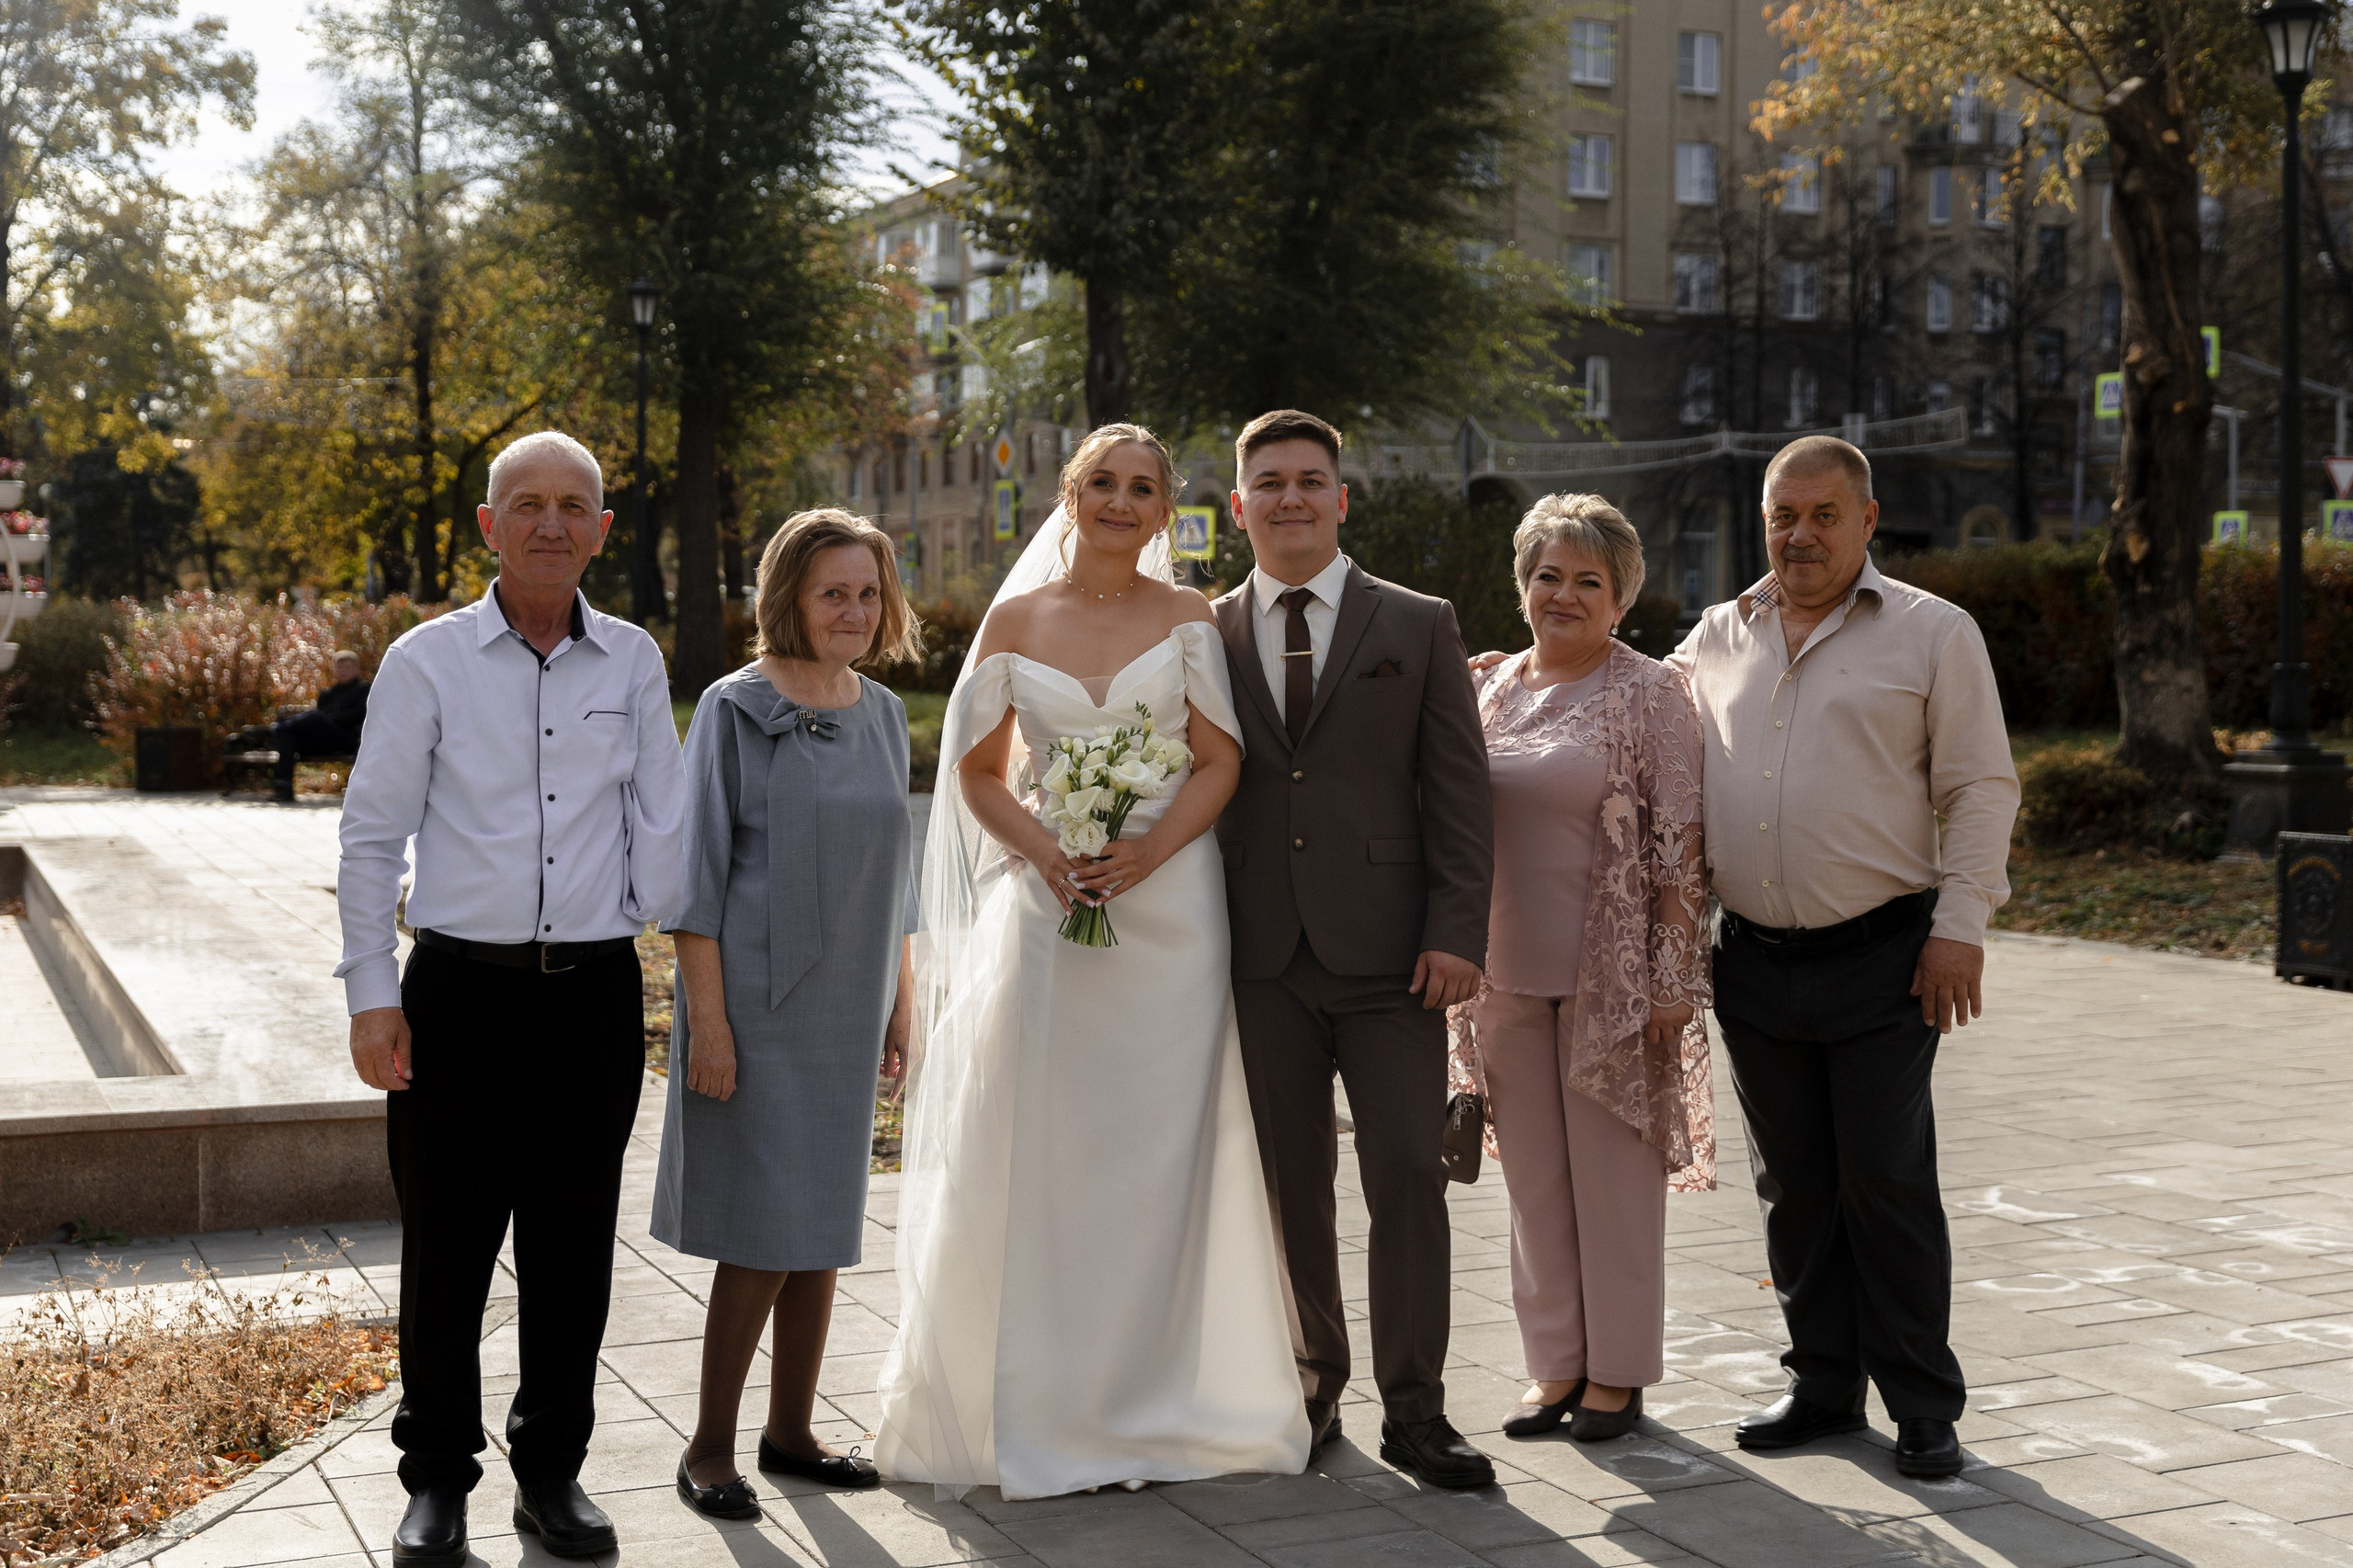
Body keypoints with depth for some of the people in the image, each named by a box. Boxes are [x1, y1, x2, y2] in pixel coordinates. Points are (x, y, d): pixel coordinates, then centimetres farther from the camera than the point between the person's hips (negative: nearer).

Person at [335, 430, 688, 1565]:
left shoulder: (634, 663, 6)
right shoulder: (428, 661, 1)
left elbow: (662, 823, 10)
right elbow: (370, 837, 2)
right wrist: (372, 992, -3)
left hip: (597, 993, 2)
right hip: (461, 990, -2)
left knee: (574, 1251, 9)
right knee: (446, 1250, 4)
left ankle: (552, 1471, 24)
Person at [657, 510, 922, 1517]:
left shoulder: (883, 715, 10)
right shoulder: (736, 710, -8)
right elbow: (696, 874, -10)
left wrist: (900, 1004, 13)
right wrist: (707, 1021, -14)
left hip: (846, 1010, 6)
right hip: (756, 1006, -6)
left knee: (822, 1232, 11)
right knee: (763, 1233, -5)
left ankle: (791, 1432, 24)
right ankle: (710, 1448, 8)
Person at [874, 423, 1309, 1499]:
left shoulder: (1188, 619, 5)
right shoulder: (1015, 621, 7)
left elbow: (1219, 765, 1)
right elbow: (977, 771, 9)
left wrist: (1143, 854, -14)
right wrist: (1045, 851, -9)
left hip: (1167, 907, 0)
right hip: (1041, 906, 1)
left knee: (1159, 1151, 3)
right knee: (1029, 1154, -1)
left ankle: (1159, 1398, 15)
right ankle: (1028, 1402, 10)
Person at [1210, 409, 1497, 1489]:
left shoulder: (1419, 628, 6)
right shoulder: (1206, 639, 10)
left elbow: (1460, 792, 2)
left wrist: (1457, 934, -7)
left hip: (1387, 955, -1)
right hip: (1261, 960, 2)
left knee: (1409, 1179, -4)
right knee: (1291, 1189, 8)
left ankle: (1414, 1411, 6)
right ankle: (1313, 1389, 23)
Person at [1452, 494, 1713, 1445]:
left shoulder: (1651, 695, -5)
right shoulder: (1490, 692, 9)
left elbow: (1679, 846, -8)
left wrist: (1674, 976, -13)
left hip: (1612, 972, -5)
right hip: (1509, 970, 5)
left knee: (1614, 1172, 4)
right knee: (1534, 1177, 10)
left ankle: (1618, 1371, 16)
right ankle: (1556, 1366, 21)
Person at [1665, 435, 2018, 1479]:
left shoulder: (1933, 633, 0)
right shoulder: (1715, 639, 12)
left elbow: (1981, 787, -2)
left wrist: (1960, 924, -10)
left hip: (1882, 960, -4)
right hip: (1754, 962, 4)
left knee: (1889, 1186, -1)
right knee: (1793, 1187, 11)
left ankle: (1923, 1407, 11)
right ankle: (1823, 1384, 24)